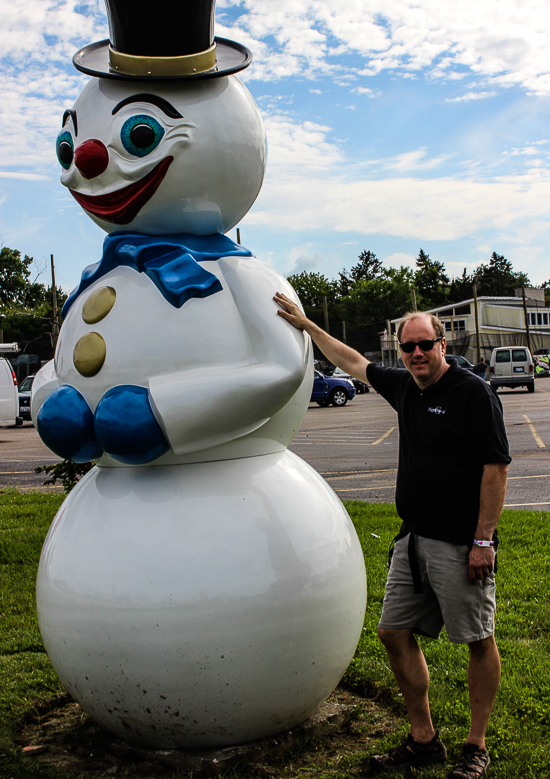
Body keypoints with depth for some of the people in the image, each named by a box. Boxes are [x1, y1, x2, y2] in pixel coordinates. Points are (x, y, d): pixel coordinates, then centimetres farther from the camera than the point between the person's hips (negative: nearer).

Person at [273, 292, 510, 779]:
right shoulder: (404, 387, 9)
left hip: (460, 544, -7)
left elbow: (496, 467, -13)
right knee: (395, 633, 9)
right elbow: (354, 362, 24)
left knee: (479, 641, 4)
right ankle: (423, 740, 23)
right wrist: (305, 325, 26)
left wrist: (484, 541, -16)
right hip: (413, 538, 8)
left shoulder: (473, 392, -10)